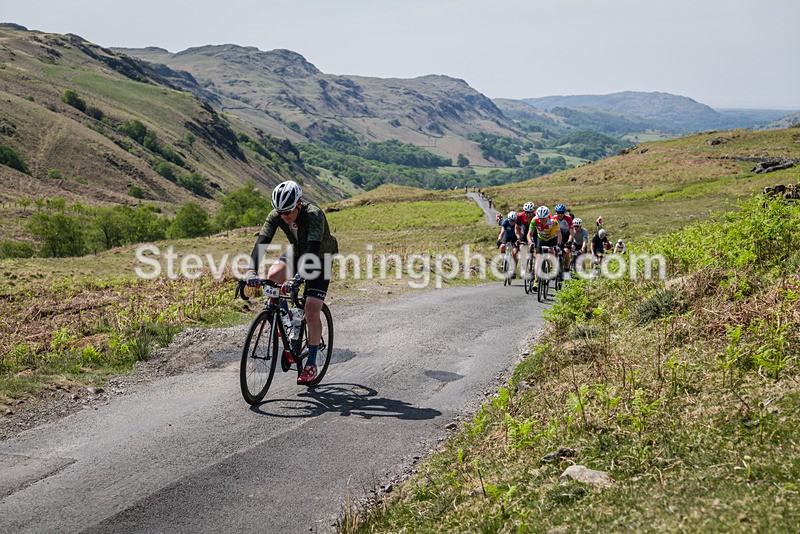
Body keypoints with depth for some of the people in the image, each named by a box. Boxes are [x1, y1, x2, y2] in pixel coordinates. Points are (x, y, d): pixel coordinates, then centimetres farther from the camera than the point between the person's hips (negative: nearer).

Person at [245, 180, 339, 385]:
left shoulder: (314, 214, -35)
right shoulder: (276, 215, -21)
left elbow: (313, 246, -46)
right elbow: (262, 241, -31)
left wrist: (302, 273, -60)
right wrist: (252, 270, -47)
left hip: (320, 258, -4)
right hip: (297, 252, 5)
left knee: (311, 313, -14)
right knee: (272, 277, -27)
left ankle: (311, 364, -1)